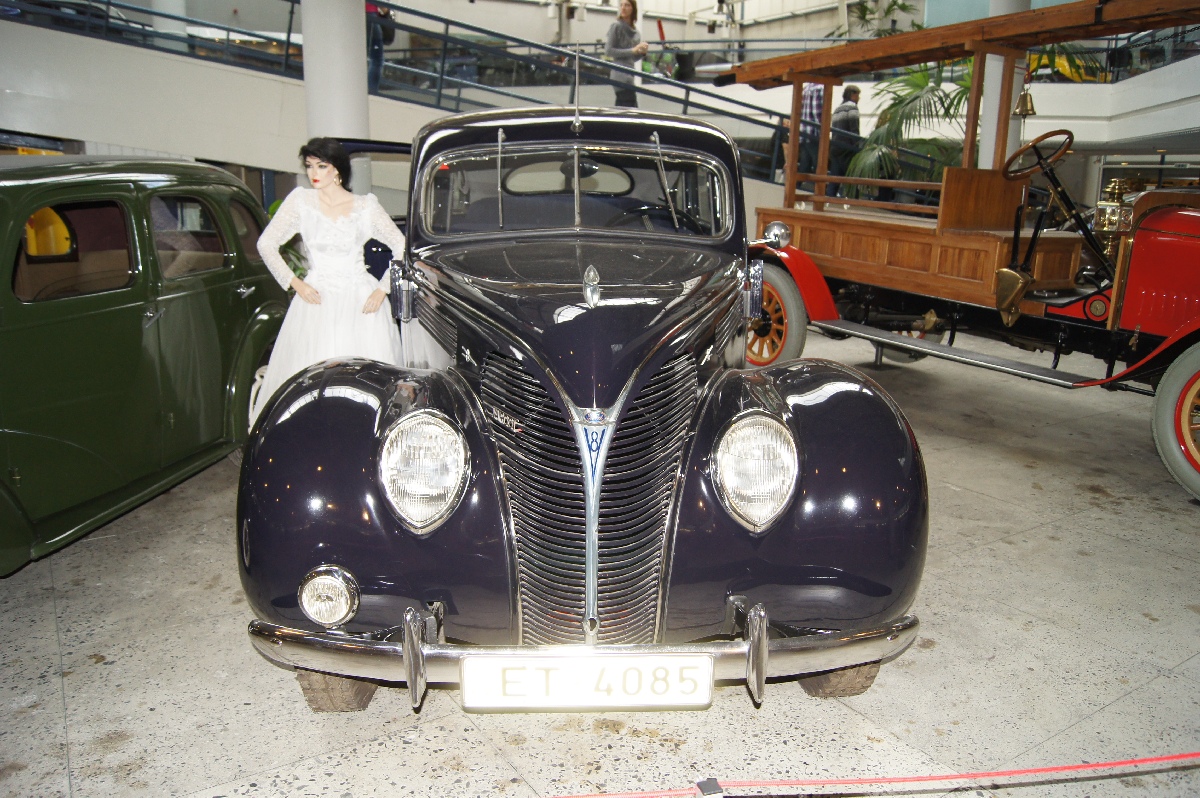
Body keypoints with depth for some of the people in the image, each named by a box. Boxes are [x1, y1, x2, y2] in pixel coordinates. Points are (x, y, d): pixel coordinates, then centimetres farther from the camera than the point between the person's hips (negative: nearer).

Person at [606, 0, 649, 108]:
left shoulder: (635, 31, 16)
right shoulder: (616, 26, -4)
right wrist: (632, 50, -15)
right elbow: (608, 51, -12)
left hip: (629, 74, 8)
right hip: (620, 75, -8)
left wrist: (642, 51, -1)